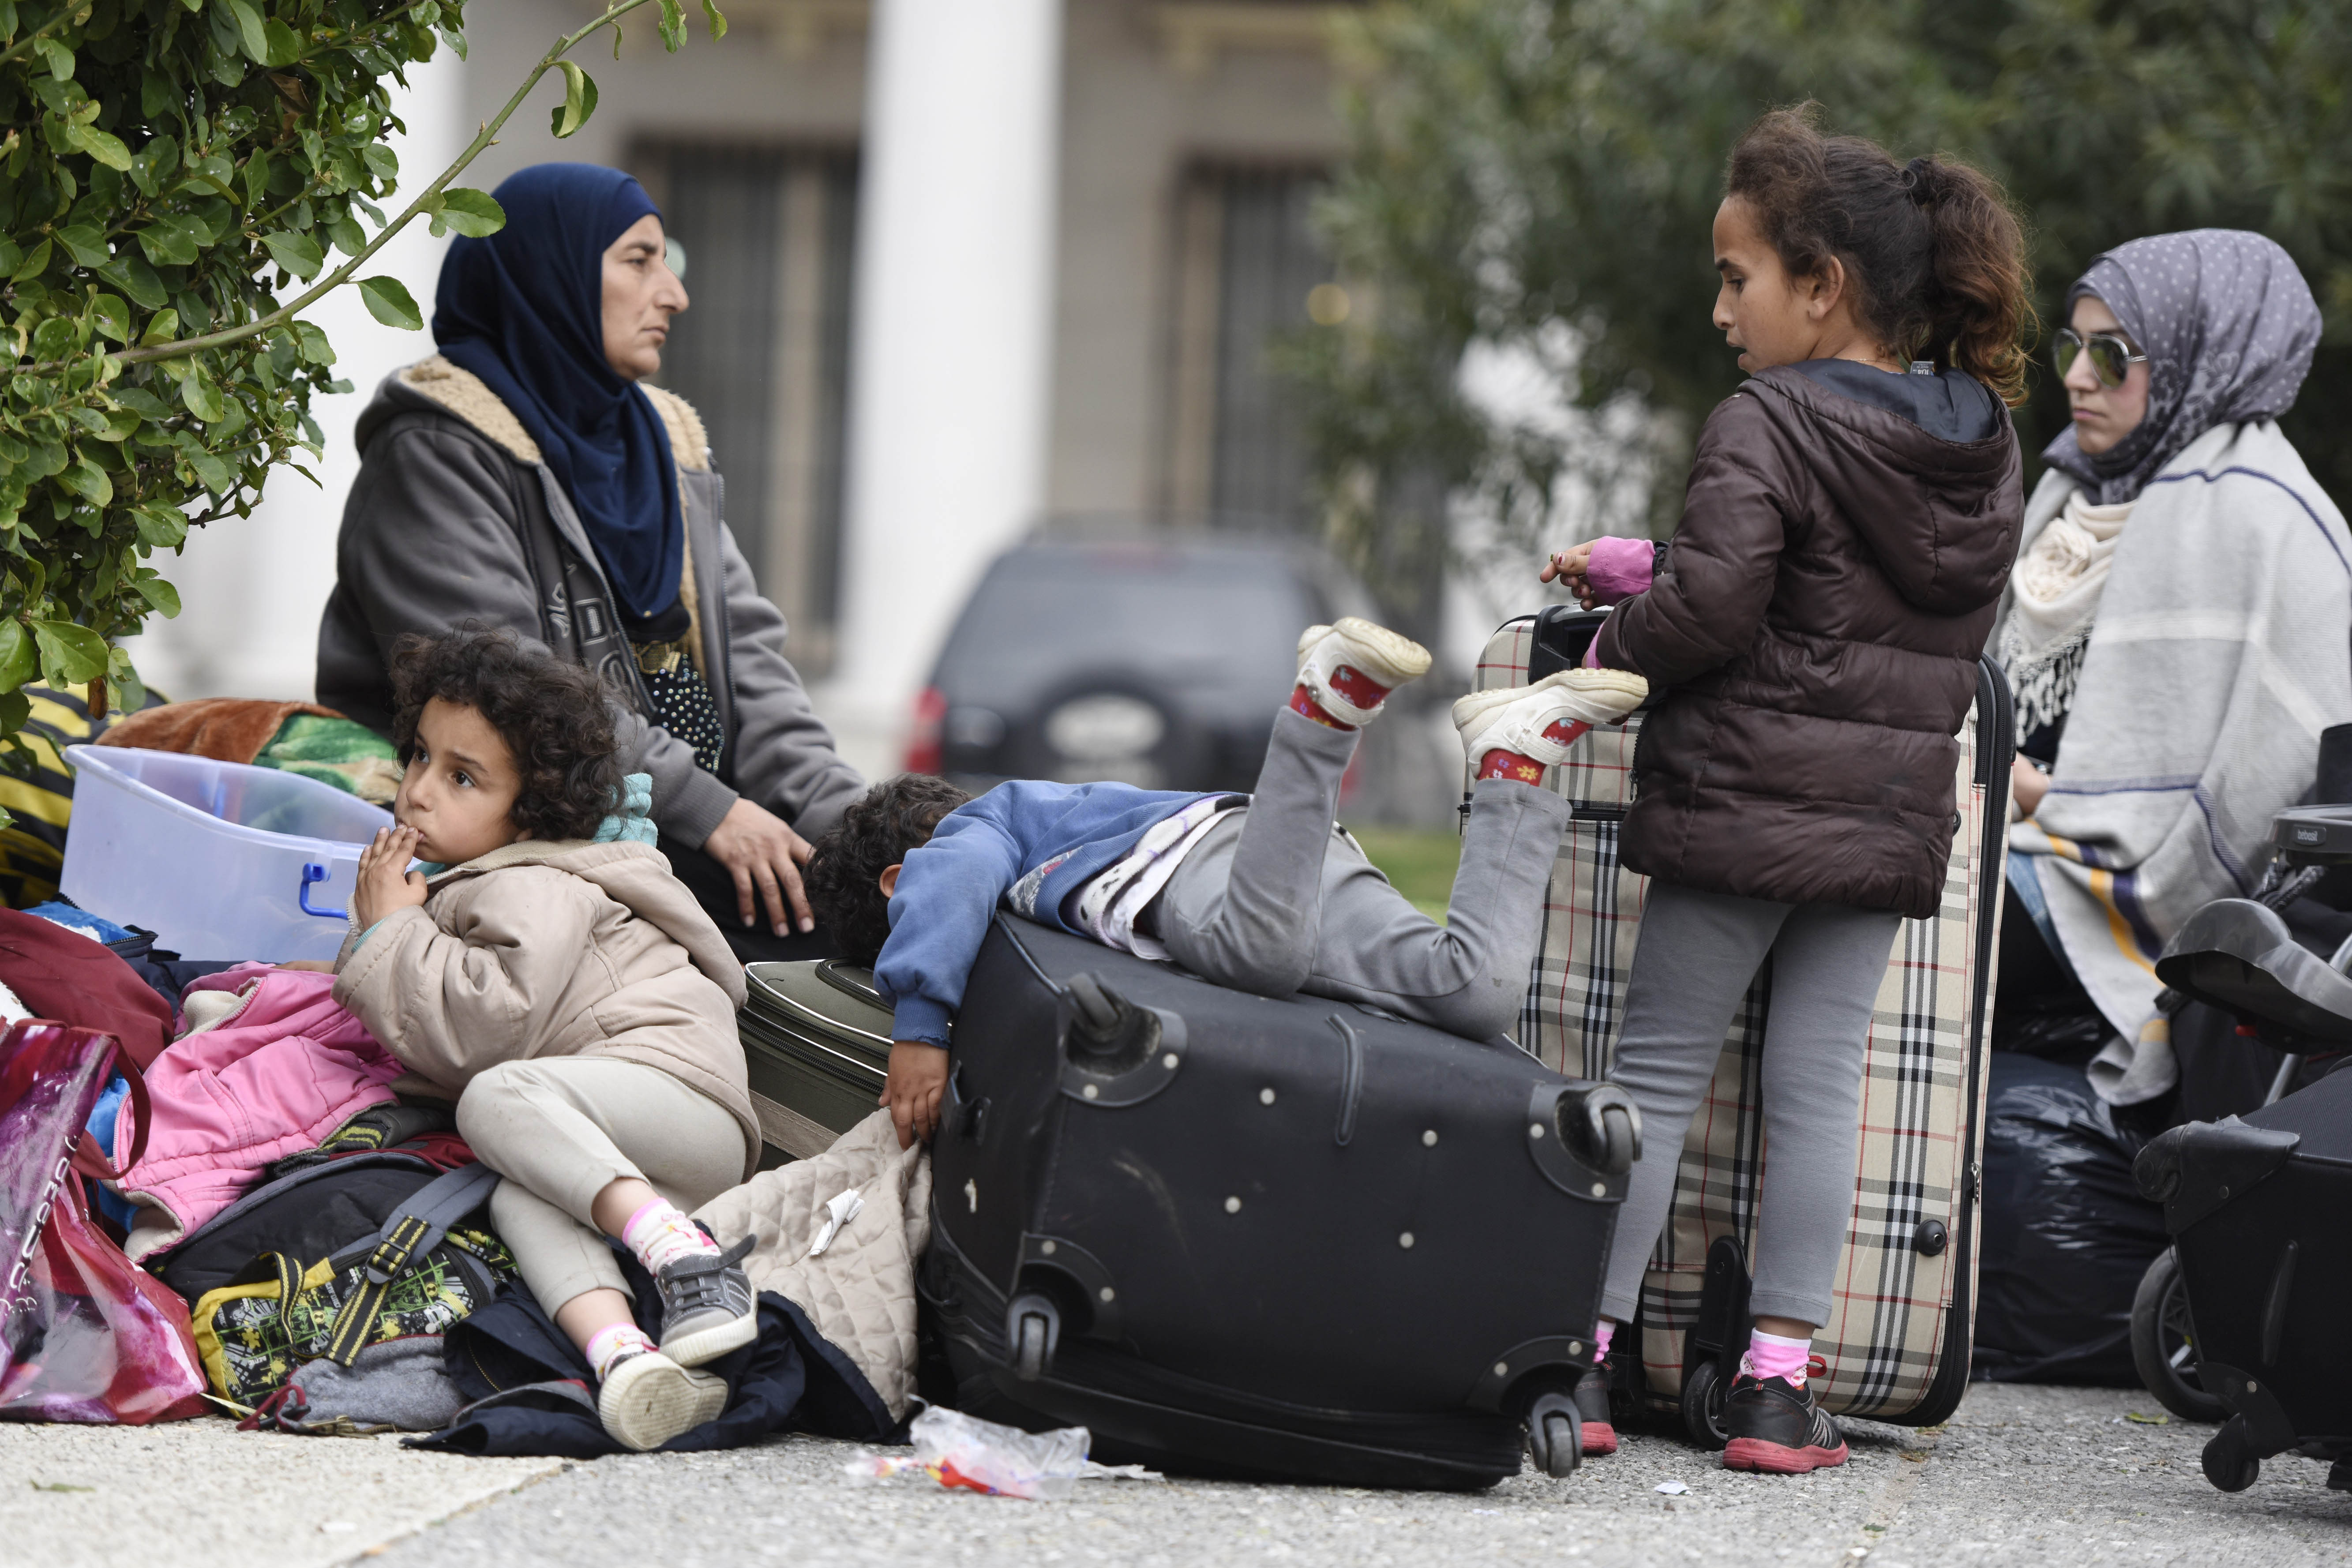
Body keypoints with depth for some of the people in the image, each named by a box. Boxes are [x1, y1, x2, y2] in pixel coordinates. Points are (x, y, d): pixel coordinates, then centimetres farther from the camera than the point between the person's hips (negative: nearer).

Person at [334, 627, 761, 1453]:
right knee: (520, 1201, -25)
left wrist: (392, 934, -5)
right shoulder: (461, 889, 29)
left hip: (686, 1093, -8)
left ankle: (687, 1259, -45)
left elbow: (489, 1029, -18)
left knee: (498, 1097, -31)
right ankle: (622, 1354, -53)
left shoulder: (534, 891, -3)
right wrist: (377, 936, 23)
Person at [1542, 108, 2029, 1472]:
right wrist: (1642, 572, 17)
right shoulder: (1987, 447, 9)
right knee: (1821, 1080, 7)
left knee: (1660, 1070, 4)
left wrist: (1620, 631, -1)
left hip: (1744, 799, -5)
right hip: (1895, 814, 5)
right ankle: (1782, 1378, 5)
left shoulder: (1766, 428, -13)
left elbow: (1712, 607, -23)